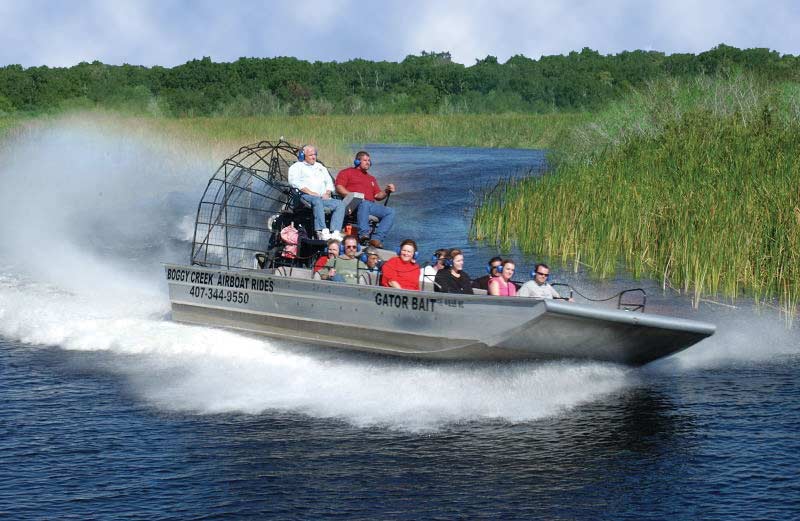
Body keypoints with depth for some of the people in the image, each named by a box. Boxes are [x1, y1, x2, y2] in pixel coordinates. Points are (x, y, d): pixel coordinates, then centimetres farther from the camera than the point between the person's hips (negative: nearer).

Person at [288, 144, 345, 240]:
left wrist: (327, 193, 3)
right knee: (317, 201, -40)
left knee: (339, 203, -22)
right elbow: (294, 181, -4)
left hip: (323, 197, 6)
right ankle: (322, 232, -51)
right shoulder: (297, 166, 13)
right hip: (306, 196, -6)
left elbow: (329, 182, 27)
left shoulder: (320, 167, 32)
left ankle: (336, 233, -37)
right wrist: (310, 192, -14)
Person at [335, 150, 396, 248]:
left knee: (390, 211, -18)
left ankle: (377, 238, -32)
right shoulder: (347, 172, 18)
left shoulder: (371, 179, 34)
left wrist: (387, 191, 5)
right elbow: (339, 188, 2)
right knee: (364, 204, -41)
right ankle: (363, 234, -50)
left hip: (371, 205, 6)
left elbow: (378, 196, 26)